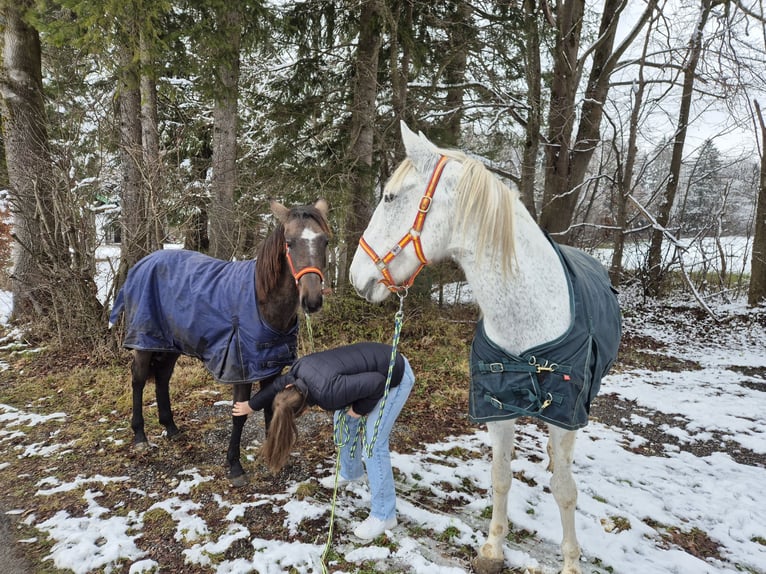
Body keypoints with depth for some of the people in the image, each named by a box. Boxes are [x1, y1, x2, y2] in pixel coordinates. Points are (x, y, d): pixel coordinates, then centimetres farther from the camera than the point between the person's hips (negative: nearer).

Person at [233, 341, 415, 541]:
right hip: (373, 367, 9)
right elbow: (278, 385, 11)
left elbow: (377, 382, -31)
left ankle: (383, 515, 4)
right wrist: (251, 405, 24)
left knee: (373, 444, -8)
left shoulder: (329, 393, -33)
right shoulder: (298, 370, -10)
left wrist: (360, 409, -16)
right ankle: (351, 472, 41)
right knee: (343, 420, 18)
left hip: (395, 376, -9)